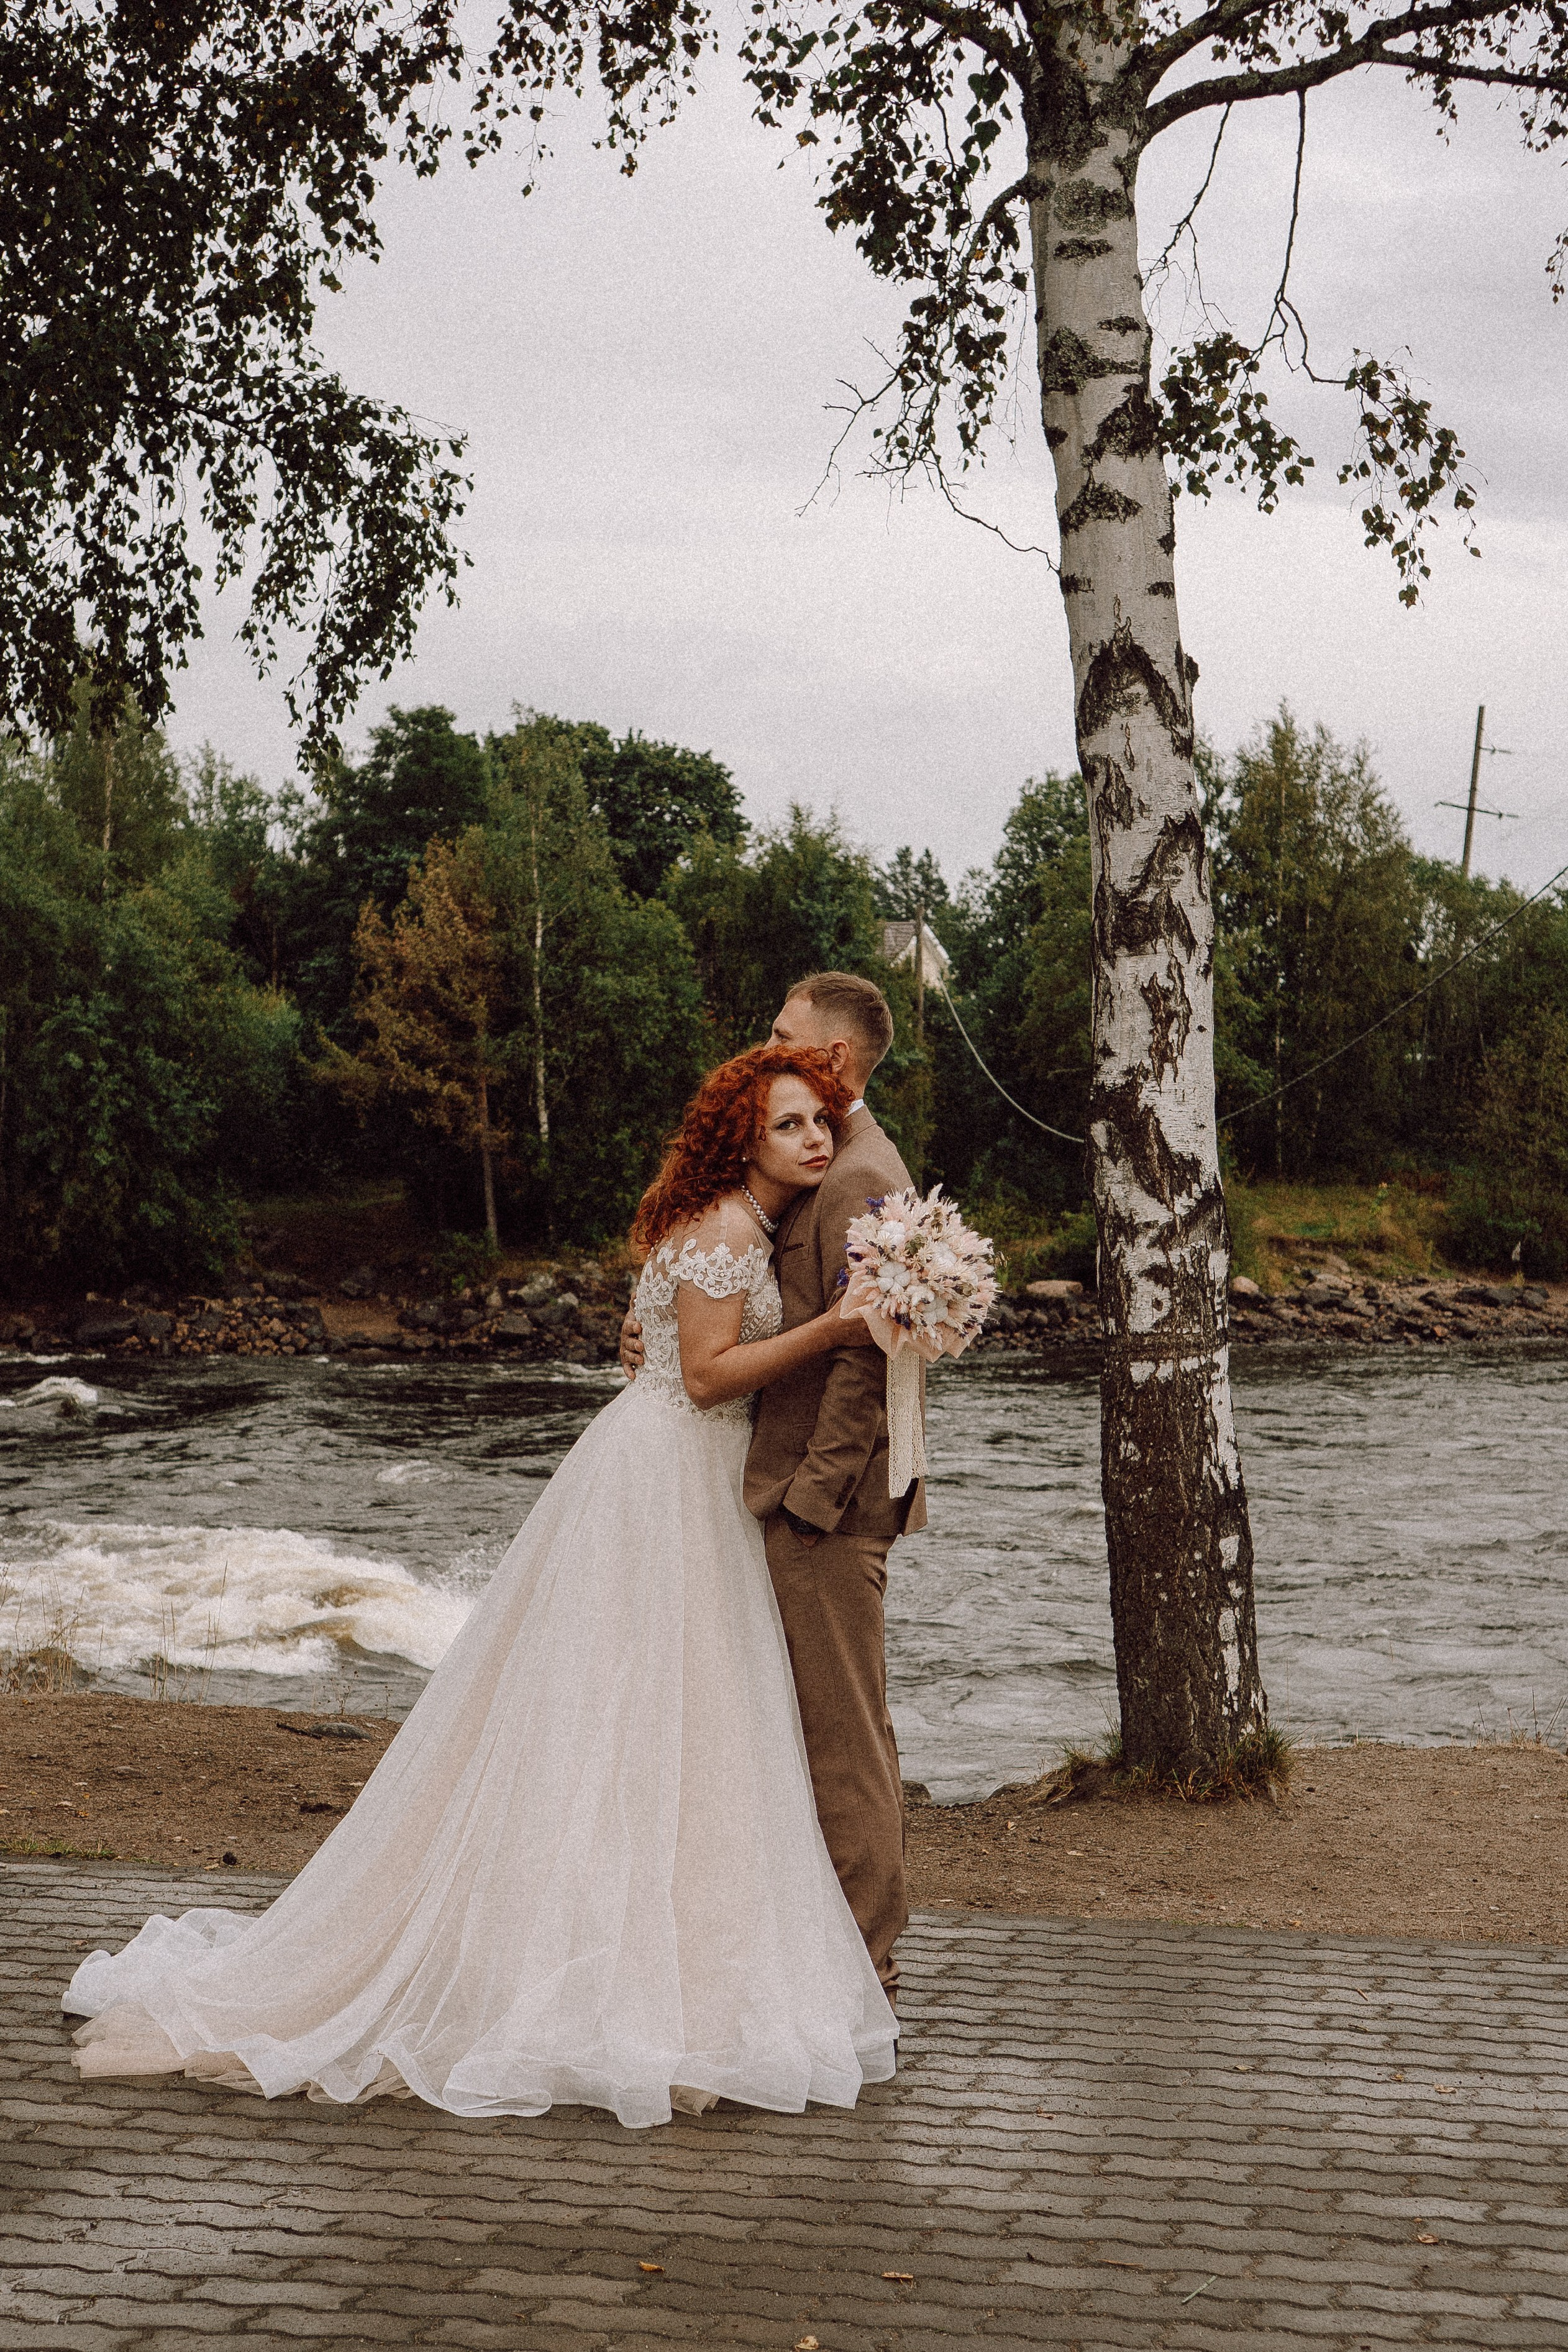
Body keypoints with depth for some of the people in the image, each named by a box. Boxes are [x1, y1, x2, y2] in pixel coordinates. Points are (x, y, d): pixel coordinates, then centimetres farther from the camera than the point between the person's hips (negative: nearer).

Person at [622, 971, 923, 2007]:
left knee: (842, 1738, -4)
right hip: (806, 1491, 11)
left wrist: (812, 1494, -21)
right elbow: (781, 1324, 19)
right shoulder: (833, 1171, 18)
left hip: (828, 1500, -11)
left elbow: (866, 1354, -21)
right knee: (845, 1735, 15)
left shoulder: (857, 1180, -15)